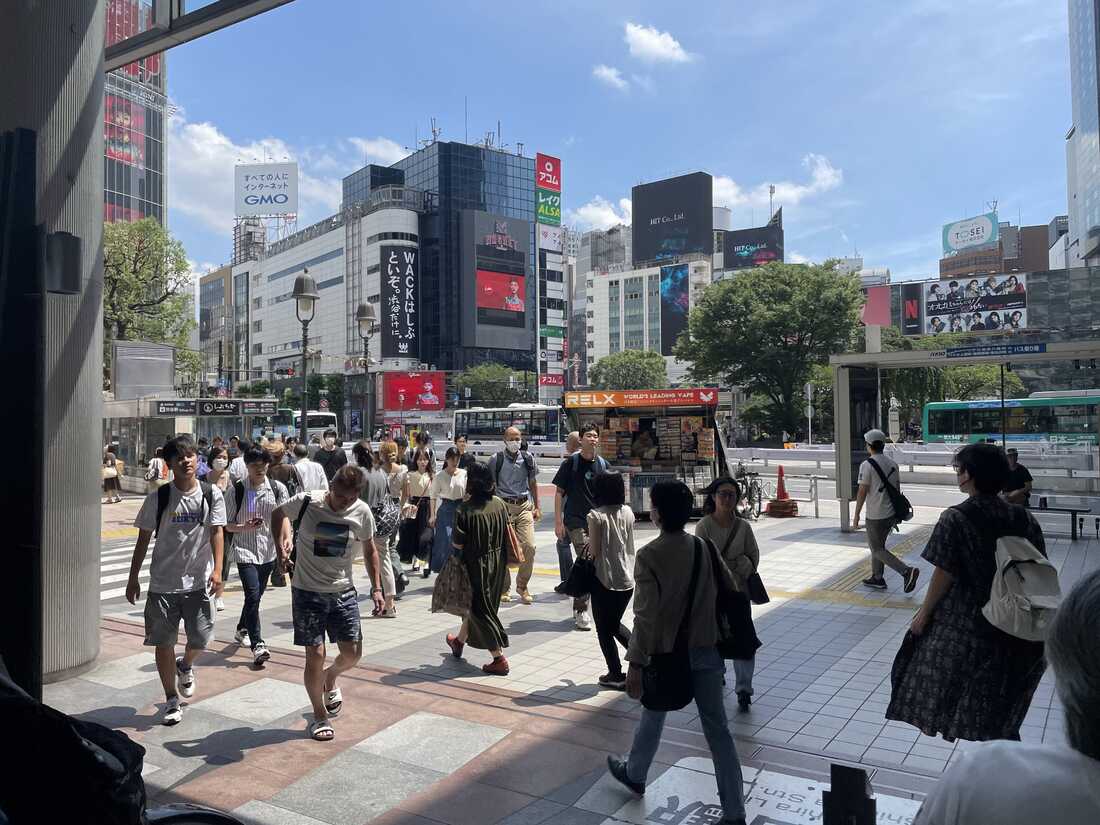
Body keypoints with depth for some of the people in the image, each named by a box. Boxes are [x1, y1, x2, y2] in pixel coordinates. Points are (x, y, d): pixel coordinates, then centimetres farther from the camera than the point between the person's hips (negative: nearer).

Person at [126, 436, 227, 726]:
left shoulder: (211, 495, -3)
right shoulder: (158, 498, -5)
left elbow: (216, 532, -5)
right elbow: (143, 539, 3)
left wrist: (217, 569, -17)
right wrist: (133, 578, 4)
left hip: (199, 581, 1)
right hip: (163, 582, 0)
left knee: (200, 639, 4)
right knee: (164, 642, 4)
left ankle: (186, 666, 41)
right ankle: (172, 700, 21)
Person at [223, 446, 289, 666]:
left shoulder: (278, 488, 0)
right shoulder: (236, 490, -5)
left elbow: (283, 517, -5)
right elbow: (227, 525, -1)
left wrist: (287, 538, -23)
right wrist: (245, 527, -21)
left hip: (268, 551, 3)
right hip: (245, 550, -3)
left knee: (256, 595, 17)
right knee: (253, 595, -16)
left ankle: (242, 631, 42)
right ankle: (257, 645, -12)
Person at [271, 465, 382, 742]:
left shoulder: (362, 513, -8)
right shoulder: (306, 502, -15)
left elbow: (369, 551, 8)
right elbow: (277, 514, 8)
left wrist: (376, 588, 4)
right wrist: (281, 547, -4)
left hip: (343, 593, 3)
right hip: (307, 593, -2)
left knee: (352, 653, 3)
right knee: (315, 656, -2)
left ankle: (330, 678, 40)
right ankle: (320, 716, 21)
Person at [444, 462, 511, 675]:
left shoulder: (465, 510, -21)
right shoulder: (499, 504, -4)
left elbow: (457, 544, -16)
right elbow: (507, 533, 4)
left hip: (476, 564, -6)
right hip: (497, 563, 6)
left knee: (480, 609, 6)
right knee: (475, 605, 24)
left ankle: (499, 658, 4)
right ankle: (459, 641, 45)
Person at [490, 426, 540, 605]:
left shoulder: (528, 458, 7)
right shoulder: (496, 460, -1)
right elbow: (490, 486, 4)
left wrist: (537, 507, 12)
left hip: (524, 505, 2)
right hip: (504, 506, -2)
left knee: (529, 546, -6)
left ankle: (522, 586, 12)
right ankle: (504, 588, 18)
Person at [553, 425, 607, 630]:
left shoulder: (602, 465, 8)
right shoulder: (571, 463, -3)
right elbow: (559, 492, -1)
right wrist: (558, 522, -6)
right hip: (575, 521, -5)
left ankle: (579, 608, 29)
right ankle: (581, 612, -3)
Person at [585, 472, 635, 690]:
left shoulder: (596, 516, -14)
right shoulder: (628, 512, 3)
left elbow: (594, 551, -12)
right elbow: (630, 546, 11)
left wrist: (588, 541, 7)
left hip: (605, 580, -6)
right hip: (627, 579, 6)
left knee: (604, 630, 9)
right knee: (614, 624, 24)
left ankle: (616, 675, 12)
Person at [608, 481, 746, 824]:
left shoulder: (649, 555, -19)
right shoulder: (704, 547, -3)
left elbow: (646, 615, -22)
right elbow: (729, 590, 4)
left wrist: (636, 663, -18)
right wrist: (721, 632, 18)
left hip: (667, 652, -3)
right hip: (706, 649, 3)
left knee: (653, 715, 21)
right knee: (717, 728, 9)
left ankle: (634, 774, 45)